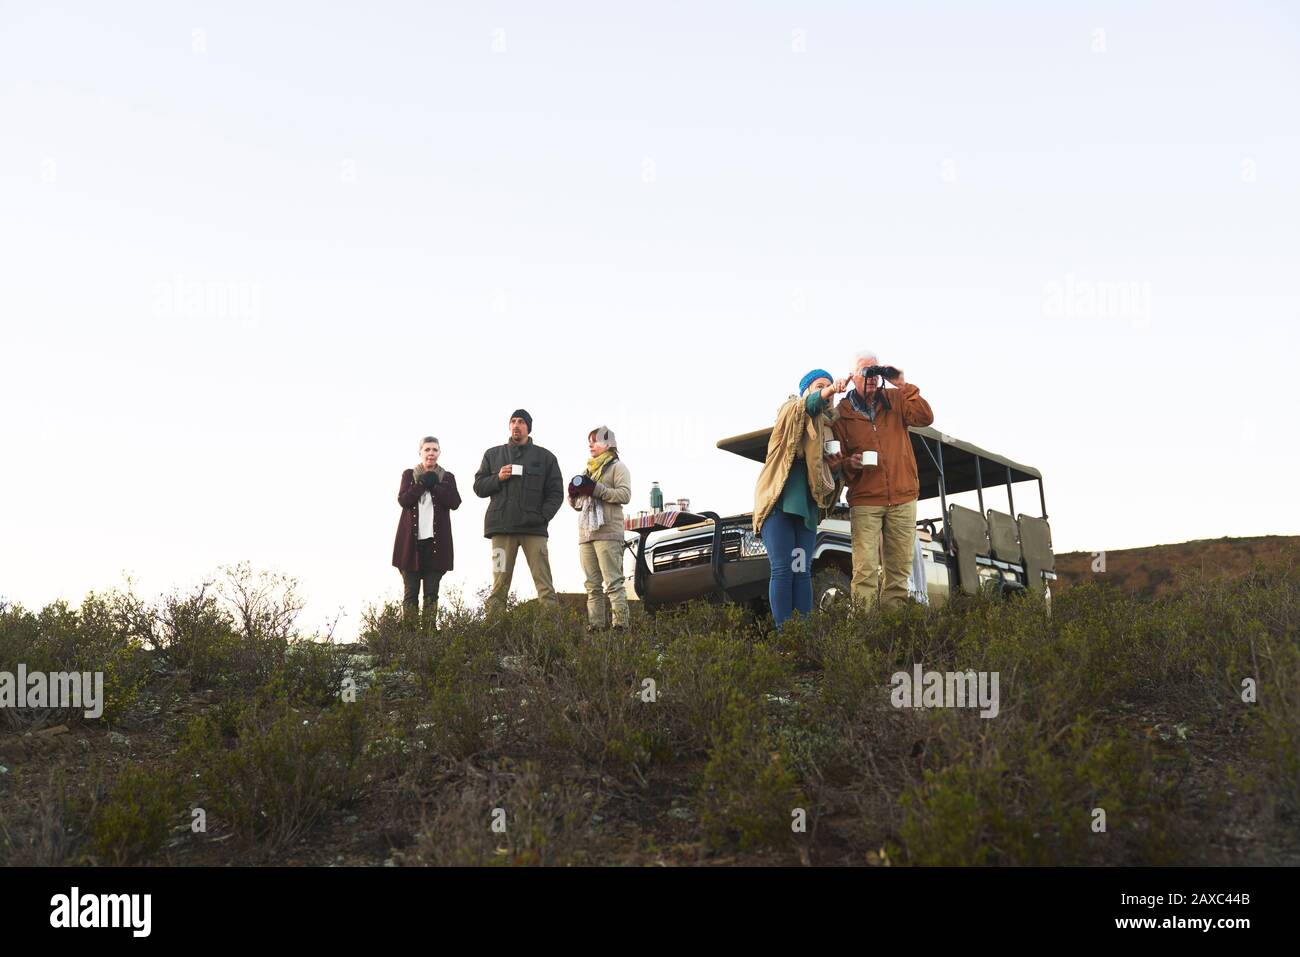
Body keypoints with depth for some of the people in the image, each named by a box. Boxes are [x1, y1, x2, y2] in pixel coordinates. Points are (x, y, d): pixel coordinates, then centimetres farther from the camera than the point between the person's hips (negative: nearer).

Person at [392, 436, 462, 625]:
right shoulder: (409, 474, 11)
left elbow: (455, 502, -4)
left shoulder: (447, 477, 12)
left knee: (431, 591, 2)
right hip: (411, 538, 0)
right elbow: (403, 499, -5)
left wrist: (434, 485, -9)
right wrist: (423, 484, -11)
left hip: (436, 539, 1)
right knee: (411, 590, -1)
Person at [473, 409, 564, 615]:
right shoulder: (493, 455, 18)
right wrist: (498, 478, -4)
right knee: (499, 584, -2)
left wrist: (543, 516, -6)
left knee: (544, 584, -6)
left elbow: (556, 492, 8)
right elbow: (478, 487, 14)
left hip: (534, 528, -1)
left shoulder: (545, 457, 12)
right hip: (501, 528, 1)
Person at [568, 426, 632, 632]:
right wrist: (573, 494, 3)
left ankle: (620, 624, -16)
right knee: (592, 586, 5)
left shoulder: (617, 467, 5)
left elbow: (625, 495, -10)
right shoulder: (587, 470, 26)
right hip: (586, 534, 7)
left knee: (613, 582, -13)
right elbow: (576, 504, 26)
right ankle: (595, 626, 5)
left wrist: (596, 489, -16)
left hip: (608, 533, -7)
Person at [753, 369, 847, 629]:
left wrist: (833, 466, 3)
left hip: (807, 507, 5)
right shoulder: (789, 411, 5)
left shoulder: (827, 427, 21)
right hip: (779, 502, -5)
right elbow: (804, 407, -22)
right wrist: (826, 393, -41)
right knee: (782, 570, -10)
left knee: (802, 571, 2)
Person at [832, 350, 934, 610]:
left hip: (903, 498, 2)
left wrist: (903, 386, -10)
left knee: (899, 569, 3)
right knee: (865, 570, -12)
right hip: (864, 500, -2)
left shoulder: (896, 399, 10)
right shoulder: (842, 411, 6)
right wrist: (850, 463, -13)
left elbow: (925, 418, -7)